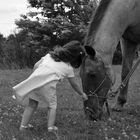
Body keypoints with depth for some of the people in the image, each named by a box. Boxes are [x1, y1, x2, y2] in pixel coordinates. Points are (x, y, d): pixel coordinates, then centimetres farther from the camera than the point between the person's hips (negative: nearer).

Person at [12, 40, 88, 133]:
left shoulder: (50, 55, 22)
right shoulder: (69, 67, 16)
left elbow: (36, 65, 16)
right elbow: (75, 85, 26)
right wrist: (82, 94, 41)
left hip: (34, 78, 3)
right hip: (48, 84, -3)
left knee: (32, 104, 18)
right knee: (52, 106, 18)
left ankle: (23, 125, 16)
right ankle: (51, 126, 5)